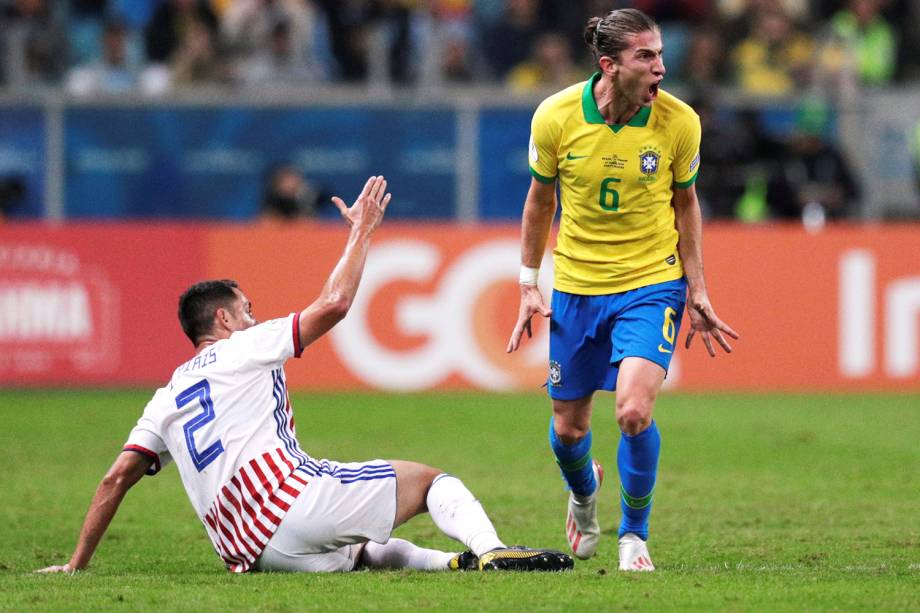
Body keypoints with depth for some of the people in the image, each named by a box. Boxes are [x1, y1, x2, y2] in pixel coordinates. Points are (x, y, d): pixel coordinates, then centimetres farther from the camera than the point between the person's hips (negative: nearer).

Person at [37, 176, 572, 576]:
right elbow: (334, 303, 4)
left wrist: (78, 565, 19)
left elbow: (116, 479, 15)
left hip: (244, 550, 6)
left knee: (362, 552, 28)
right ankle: (490, 551, -23)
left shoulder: (165, 399, 23)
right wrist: (363, 231, 17)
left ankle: (455, 562, 3)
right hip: (291, 498, -6)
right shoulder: (244, 349, 8)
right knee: (430, 479, 5)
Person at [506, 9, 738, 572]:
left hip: (652, 282, -2)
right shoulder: (556, 117, -12)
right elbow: (541, 199, 5)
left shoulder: (679, 122, -12)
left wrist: (697, 291, 4)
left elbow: (685, 202, 5)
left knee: (635, 410, -21)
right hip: (576, 287, 2)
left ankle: (635, 533, 3)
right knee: (568, 429, 10)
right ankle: (584, 491, 48)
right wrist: (529, 284, 5)